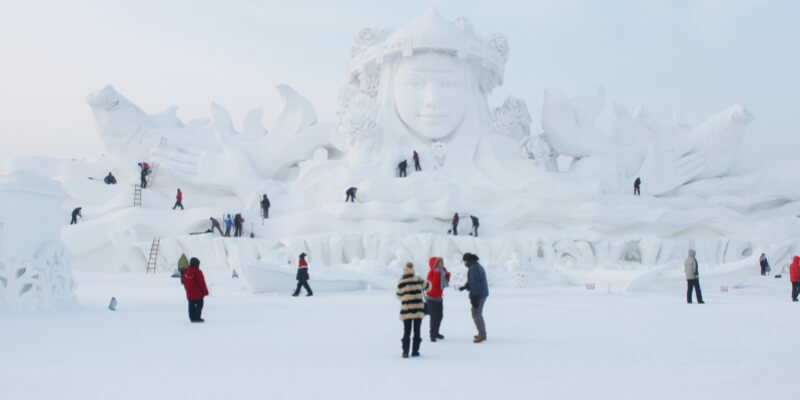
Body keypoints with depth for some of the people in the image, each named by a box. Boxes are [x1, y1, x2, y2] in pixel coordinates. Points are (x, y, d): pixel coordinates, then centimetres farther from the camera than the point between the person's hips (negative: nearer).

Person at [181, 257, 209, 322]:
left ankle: (192, 318, 14)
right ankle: (197, 317, -4)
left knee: (191, 305, 12)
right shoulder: (197, 272, -16)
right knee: (199, 304, 1)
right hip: (198, 293, -6)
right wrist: (205, 291, -5)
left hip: (189, 294, 6)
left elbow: (184, 282, 14)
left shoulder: (186, 272, 5)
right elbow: (201, 283, -14)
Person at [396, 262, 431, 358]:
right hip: (418, 309, 1)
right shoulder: (418, 279, -2)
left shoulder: (401, 282, -4)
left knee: (406, 332, 7)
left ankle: (405, 352, 2)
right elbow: (427, 286, 13)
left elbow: (399, 295, 7)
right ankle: (415, 351, 13)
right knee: (417, 331, 11)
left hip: (406, 310, -1)